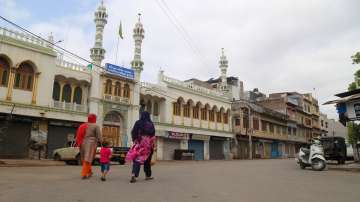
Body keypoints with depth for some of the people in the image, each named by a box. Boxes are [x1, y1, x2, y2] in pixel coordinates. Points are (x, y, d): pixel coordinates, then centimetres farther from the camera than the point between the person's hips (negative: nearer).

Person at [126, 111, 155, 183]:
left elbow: (133, 133, 3)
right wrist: (153, 145, -1)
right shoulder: (151, 124, -1)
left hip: (139, 143, 1)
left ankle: (134, 174, -20)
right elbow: (153, 135, -4)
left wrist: (135, 140, 11)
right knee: (147, 160, 12)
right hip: (148, 143, 0)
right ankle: (148, 175, 23)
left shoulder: (138, 123, 3)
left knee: (137, 158, -1)